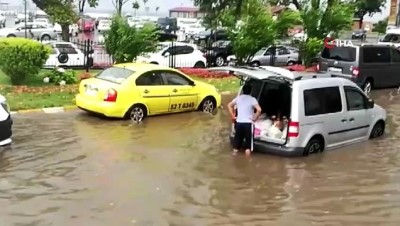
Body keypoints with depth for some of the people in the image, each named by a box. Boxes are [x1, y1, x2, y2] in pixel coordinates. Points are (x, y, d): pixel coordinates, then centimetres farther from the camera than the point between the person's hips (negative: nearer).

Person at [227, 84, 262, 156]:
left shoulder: (238, 98, 5)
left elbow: (229, 105, 14)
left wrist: (233, 116, 14)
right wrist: (255, 118, -8)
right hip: (248, 123, -4)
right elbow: (259, 110, -21)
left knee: (237, 141, 14)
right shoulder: (252, 99, -8)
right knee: (248, 142, 4)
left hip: (239, 122, 4)